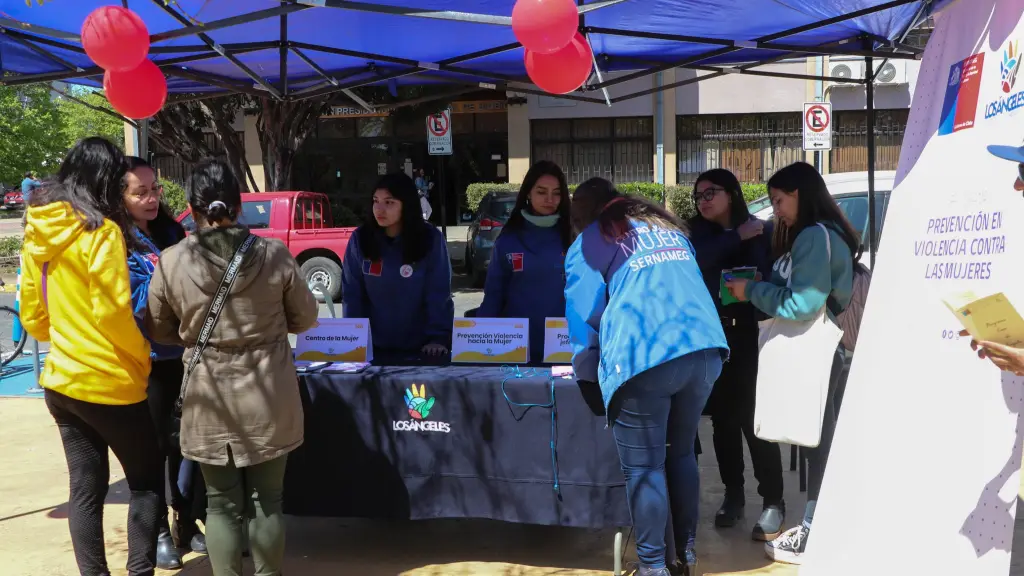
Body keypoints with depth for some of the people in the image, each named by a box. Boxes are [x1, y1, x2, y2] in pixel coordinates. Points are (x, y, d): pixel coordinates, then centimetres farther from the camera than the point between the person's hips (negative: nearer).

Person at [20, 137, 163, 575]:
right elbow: (112, 311, -20)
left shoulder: (38, 233, 7)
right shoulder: (100, 231, -16)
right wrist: (142, 358, -6)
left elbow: (32, 313, 12)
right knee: (146, 482, 7)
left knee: (85, 488, 13)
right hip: (108, 382, -7)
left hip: (60, 380, 7)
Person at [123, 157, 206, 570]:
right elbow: (141, 301, -19)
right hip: (148, 361, -5)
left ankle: (186, 523, 28)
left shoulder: (169, 230, 6)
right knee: (155, 446, 7)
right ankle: (159, 531, 21)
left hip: (184, 353, 5)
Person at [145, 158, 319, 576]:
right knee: (267, 500, 13)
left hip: (210, 402, 0)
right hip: (268, 399, 0)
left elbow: (158, 330, 5)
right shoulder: (274, 254, -10)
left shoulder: (171, 262, -9)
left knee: (222, 504, 12)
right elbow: (305, 318, 2)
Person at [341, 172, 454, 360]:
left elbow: (439, 296, -10)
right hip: (375, 346, 2)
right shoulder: (360, 238, -5)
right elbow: (352, 293, -2)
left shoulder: (430, 239, -10)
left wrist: (438, 338, -18)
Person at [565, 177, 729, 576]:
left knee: (644, 468, 3)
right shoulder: (669, 227, 26)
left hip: (645, 358, -6)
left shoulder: (589, 243, 11)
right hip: (705, 349, 6)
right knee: (681, 453, 19)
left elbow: (584, 315, 8)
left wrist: (586, 369, 22)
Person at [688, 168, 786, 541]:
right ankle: (733, 496, 20)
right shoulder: (698, 232, 10)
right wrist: (737, 237, -11)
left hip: (751, 336, -3)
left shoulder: (762, 231, 3)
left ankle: (773, 501, 2)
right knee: (723, 418, 7)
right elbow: (696, 260, -11)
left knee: (754, 417, -7)